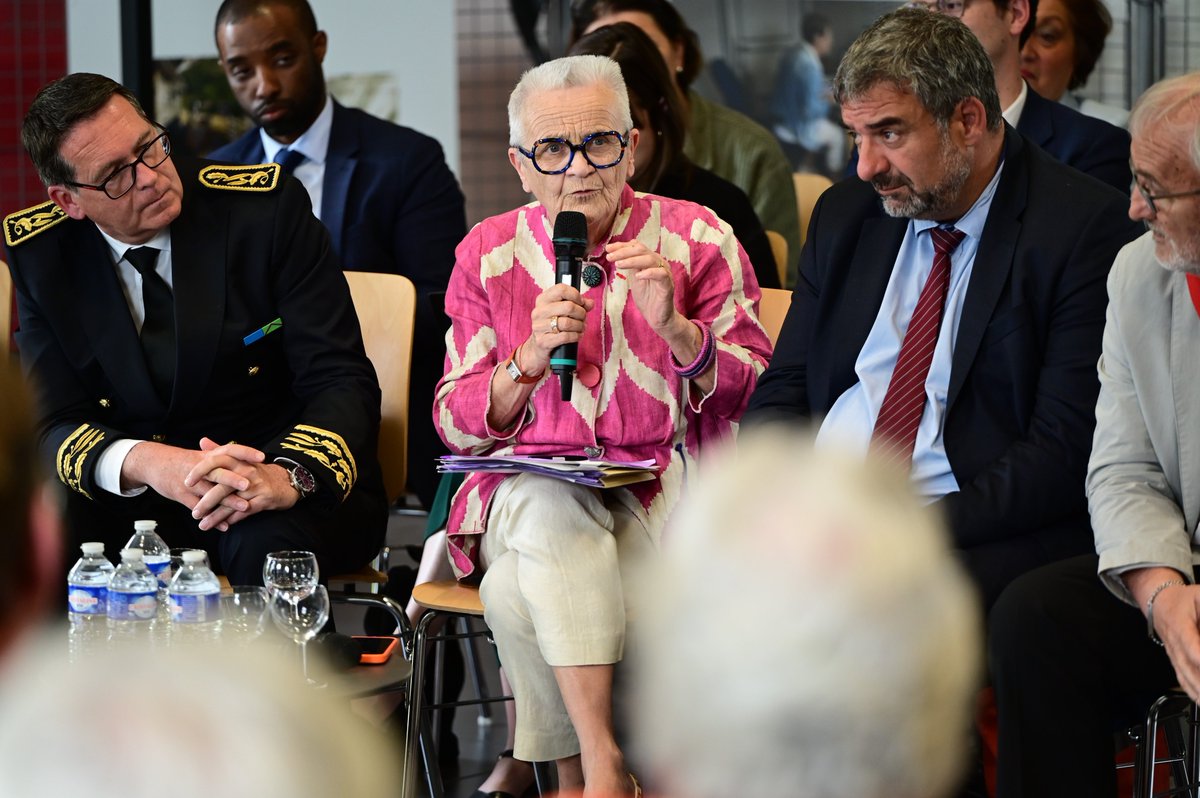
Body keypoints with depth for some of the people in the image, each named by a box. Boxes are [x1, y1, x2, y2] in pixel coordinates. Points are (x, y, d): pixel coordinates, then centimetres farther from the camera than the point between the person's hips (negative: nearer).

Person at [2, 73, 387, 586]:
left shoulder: (267, 210, -8)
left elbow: (343, 384, -12)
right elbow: (56, 426, -6)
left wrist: (290, 476, -35)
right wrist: (144, 464, -30)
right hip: (129, 502, 2)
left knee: (268, 543, -37)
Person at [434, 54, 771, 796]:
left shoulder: (698, 239, 4)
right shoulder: (489, 254, 9)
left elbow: (754, 395, 0)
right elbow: (458, 424, 6)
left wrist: (675, 327, -17)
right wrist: (529, 361, -13)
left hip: (663, 485, -1)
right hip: (531, 487, 1)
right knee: (553, 509, -35)